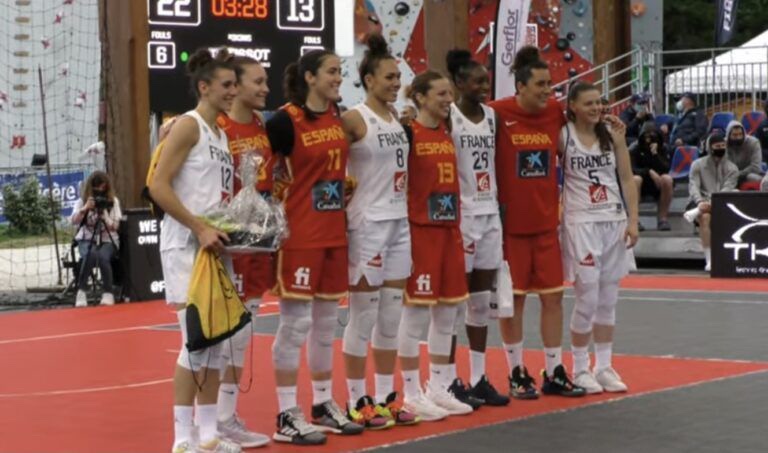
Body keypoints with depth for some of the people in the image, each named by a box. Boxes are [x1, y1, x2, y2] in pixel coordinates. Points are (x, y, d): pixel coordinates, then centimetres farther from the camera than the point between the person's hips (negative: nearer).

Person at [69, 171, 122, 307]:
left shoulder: (113, 201, 5)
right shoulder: (82, 201, 3)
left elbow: (115, 226, -2)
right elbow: (73, 221, -13)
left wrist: (104, 215, -19)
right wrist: (85, 208, -28)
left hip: (107, 240, 0)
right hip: (87, 239, 0)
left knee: (103, 257, -34)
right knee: (91, 254, -35)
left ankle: (108, 293, -18)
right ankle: (81, 291, -23)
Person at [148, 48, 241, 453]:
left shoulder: (220, 134, 16)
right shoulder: (188, 126, -10)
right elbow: (158, 186, -18)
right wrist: (200, 229, -22)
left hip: (214, 247, 9)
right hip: (187, 247, -9)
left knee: (215, 341, 9)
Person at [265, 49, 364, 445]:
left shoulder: (340, 116, 9)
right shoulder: (285, 120, -12)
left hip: (334, 232, 7)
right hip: (299, 234, -7)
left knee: (326, 321, 14)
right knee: (296, 322, -4)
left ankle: (323, 405, 24)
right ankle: (287, 416, 1)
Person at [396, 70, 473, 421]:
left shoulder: (449, 134, 12)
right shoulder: (408, 133, -9)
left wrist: (459, 228, 13)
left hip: (449, 230, 7)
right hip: (419, 230, -7)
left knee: (447, 313, 11)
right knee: (416, 312, -2)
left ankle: (439, 388, 20)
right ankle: (412, 395, 6)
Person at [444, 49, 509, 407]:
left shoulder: (491, 115, 11)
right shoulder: (448, 118, -9)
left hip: (489, 215, 7)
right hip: (461, 216, -7)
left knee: (482, 300, 9)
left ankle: (478, 378, 15)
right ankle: (450, 381, 6)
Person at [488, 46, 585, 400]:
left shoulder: (556, 112, 3)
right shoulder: (498, 114, -11)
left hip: (546, 221, 4)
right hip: (510, 222, -4)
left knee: (553, 295, 7)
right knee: (512, 297, 4)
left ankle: (554, 373, 16)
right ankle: (516, 374, 15)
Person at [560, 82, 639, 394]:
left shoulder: (612, 133, 6)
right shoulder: (563, 137, -3)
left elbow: (627, 179, 6)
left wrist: (633, 221, 0)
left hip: (614, 222, 4)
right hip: (581, 224, -4)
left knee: (608, 300, 8)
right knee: (588, 300, -5)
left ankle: (604, 366, 17)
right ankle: (580, 369, 9)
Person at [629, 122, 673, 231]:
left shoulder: (663, 148, -3)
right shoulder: (634, 148, -9)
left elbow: (666, 169, -15)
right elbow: (631, 169, -19)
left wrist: (655, 154, -27)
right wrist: (649, 172, -31)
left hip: (657, 185, 2)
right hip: (642, 185, -2)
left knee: (667, 179, -30)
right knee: (636, 179, -34)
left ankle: (663, 218, -21)